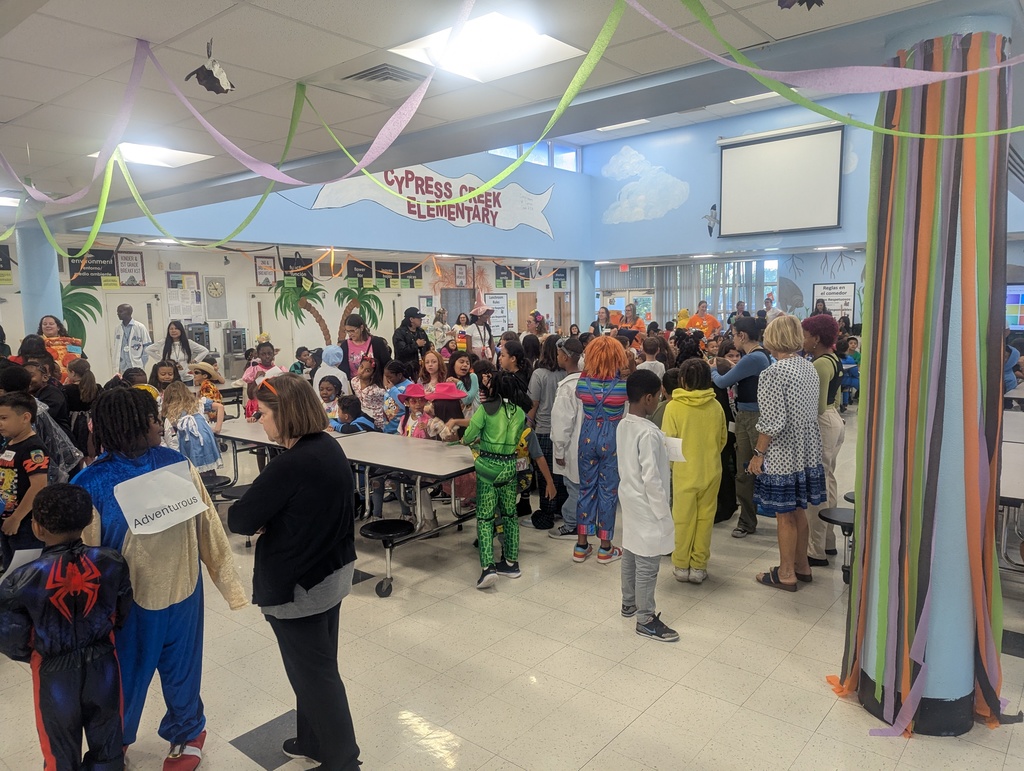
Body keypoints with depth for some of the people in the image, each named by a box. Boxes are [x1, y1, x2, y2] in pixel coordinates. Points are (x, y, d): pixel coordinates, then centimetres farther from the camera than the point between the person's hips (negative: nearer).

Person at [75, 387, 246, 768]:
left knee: (182, 669, 20)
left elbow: (207, 526, -1)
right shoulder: (92, 485, -16)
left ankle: (187, 731, 48)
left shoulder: (176, 463, -8)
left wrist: (228, 580, 3)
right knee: (126, 676, 20)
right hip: (127, 600, -2)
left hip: (182, 590, 2)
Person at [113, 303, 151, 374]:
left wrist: (142, 364, -7)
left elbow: (147, 347, -2)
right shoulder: (117, 329, 9)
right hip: (122, 368, 4)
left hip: (136, 366, -4)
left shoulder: (140, 327, -3)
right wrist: (115, 364, 4)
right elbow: (115, 348, 13)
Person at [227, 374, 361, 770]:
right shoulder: (330, 447, -1)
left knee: (314, 676, 9)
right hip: (333, 571, 8)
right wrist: (272, 520, -3)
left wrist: (261, 522, 0)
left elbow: (239, 519, -21)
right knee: (318, 667, 23)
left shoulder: (290, 465, -28)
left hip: (297, 585, -8)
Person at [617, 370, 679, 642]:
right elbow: (651, 479, -24)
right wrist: (664, 513, -16)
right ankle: (646, 619, 13)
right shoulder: (648, 433, -25)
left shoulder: (623, 425, 2)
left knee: (630, 554, 21)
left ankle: (629, 603, 36)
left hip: (629, 499, 9)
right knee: (647, 564, 2)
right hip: (647, 506, -9)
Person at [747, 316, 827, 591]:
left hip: (782, 455, -8)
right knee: (798, 511, 19)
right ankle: (802, 565, 32)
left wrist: (758, 454, -12)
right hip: (807, 451, 8)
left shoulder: (773, 373, -18)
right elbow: (813, 410, 11)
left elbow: (772, 422, -21)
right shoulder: (809, 367, 5)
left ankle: (786, 574, 16)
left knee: (785, 515, 4)